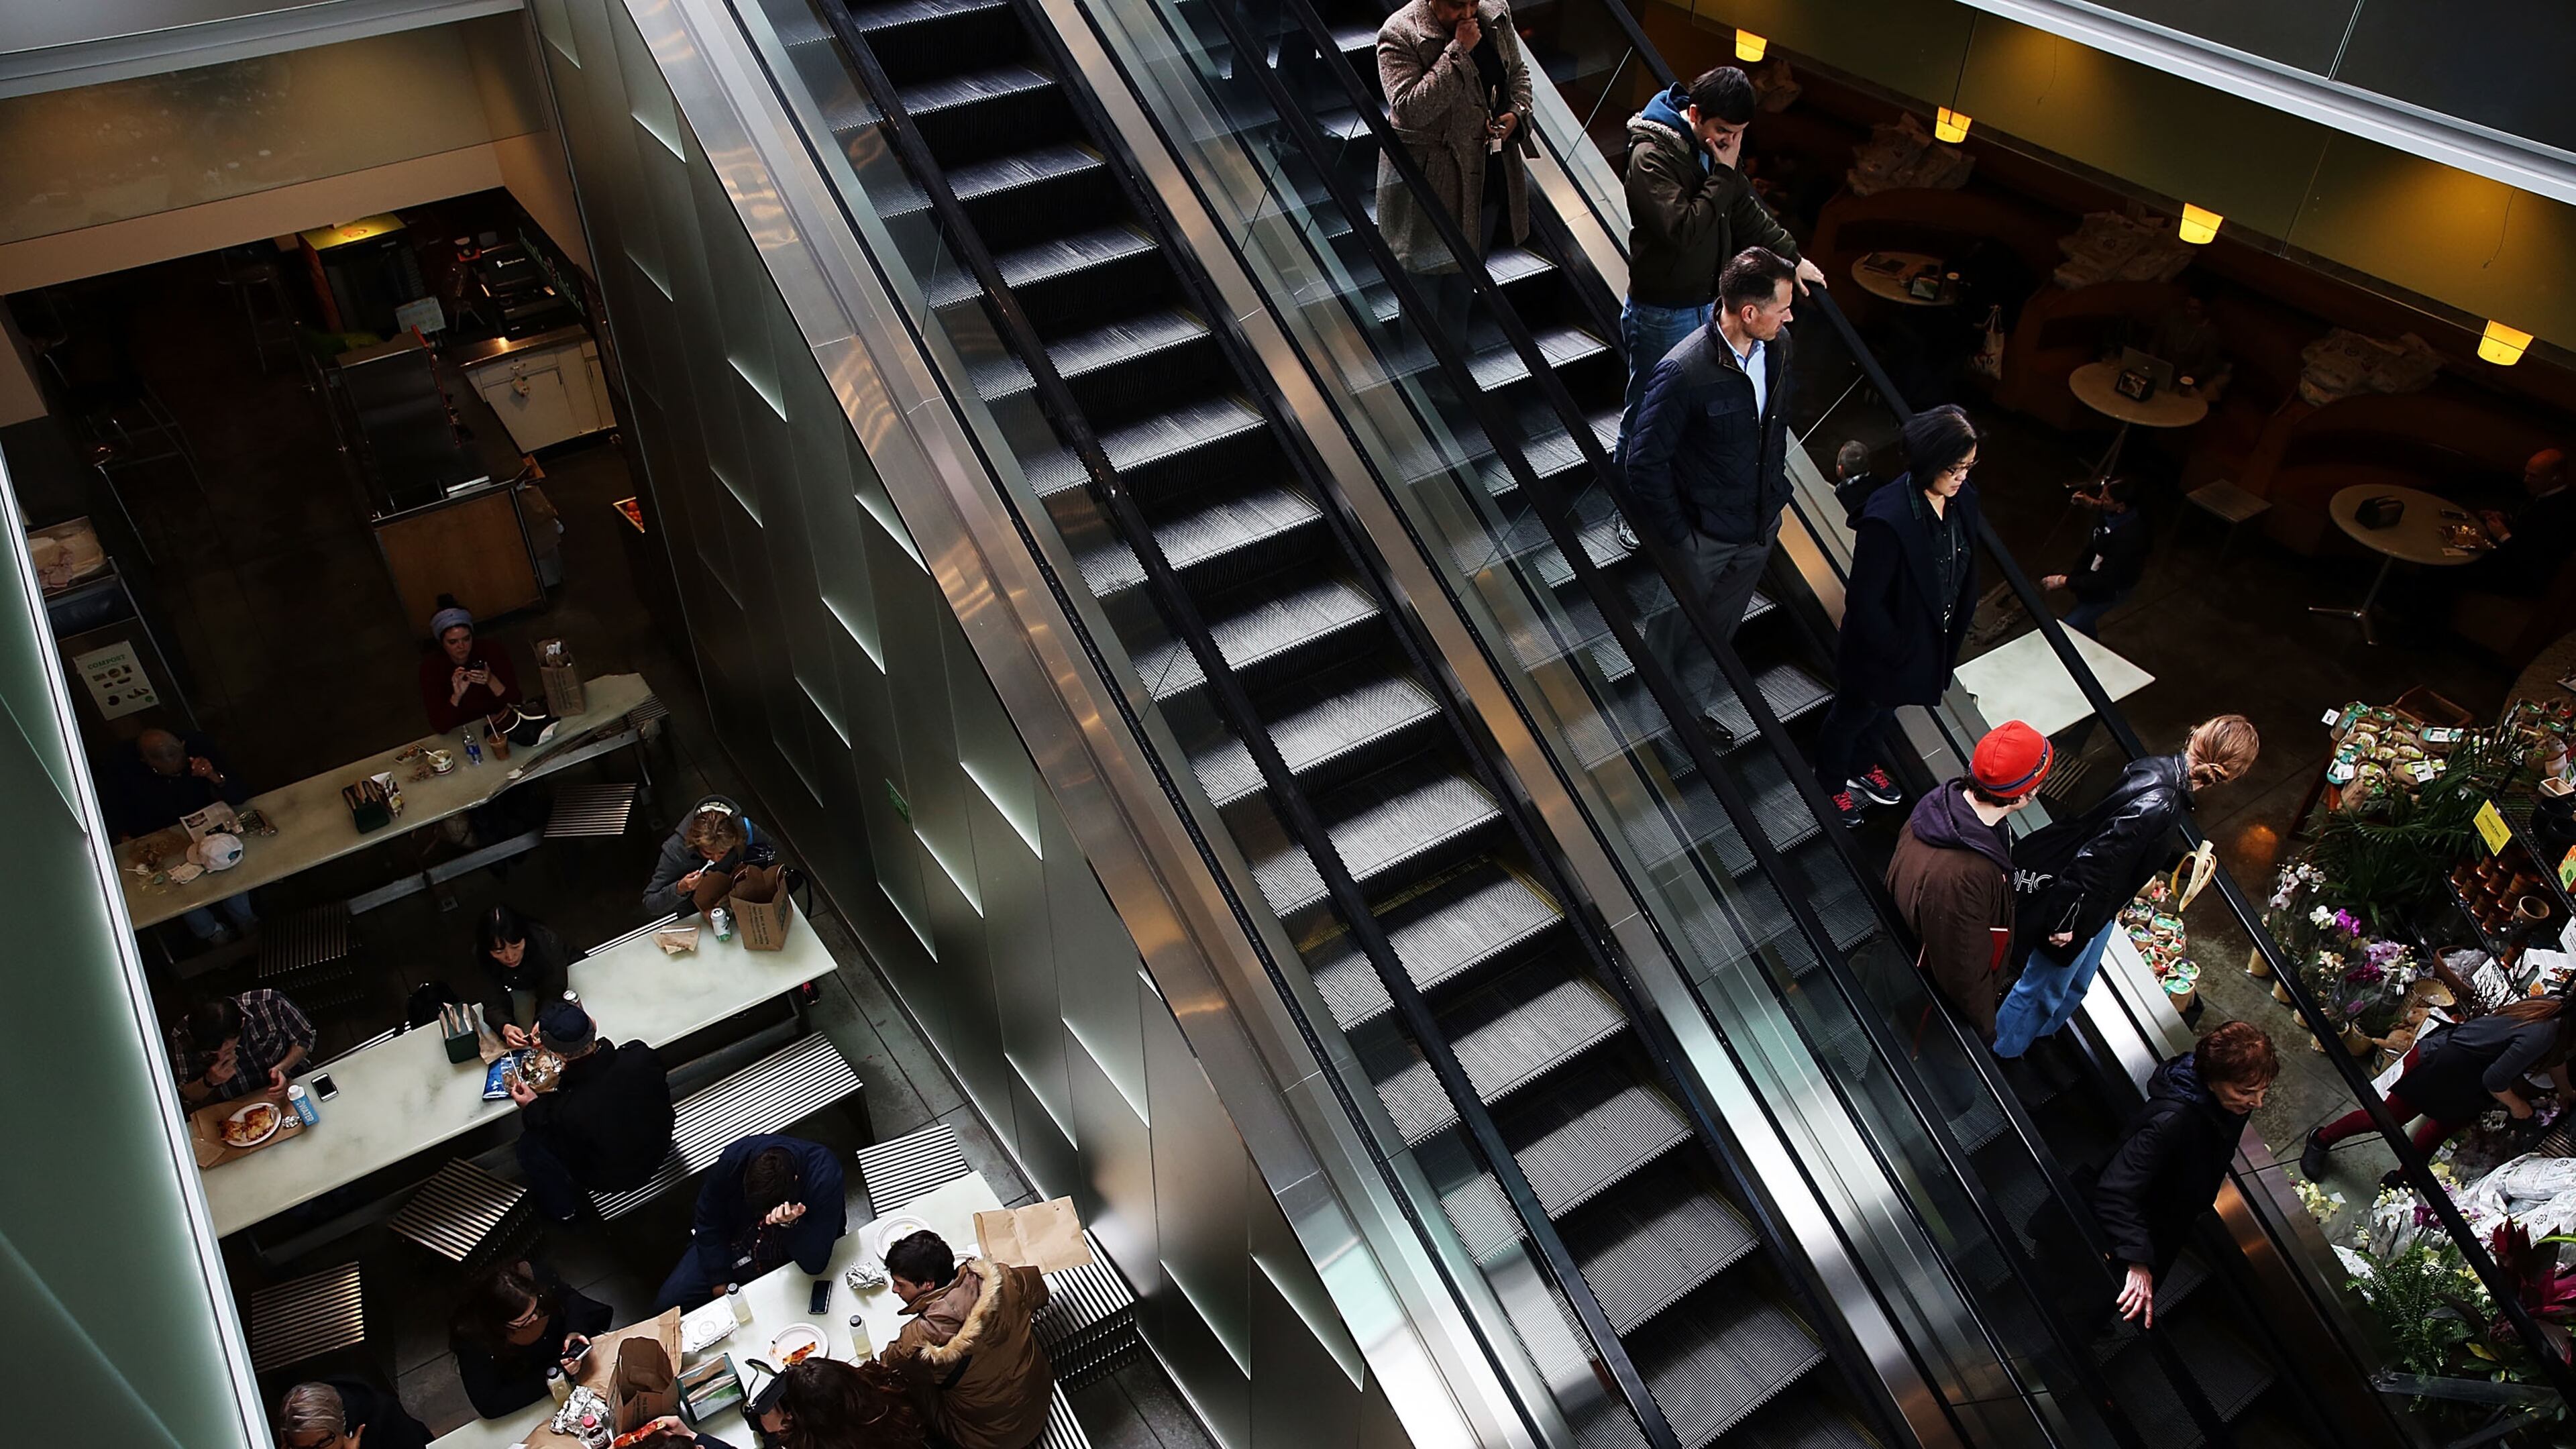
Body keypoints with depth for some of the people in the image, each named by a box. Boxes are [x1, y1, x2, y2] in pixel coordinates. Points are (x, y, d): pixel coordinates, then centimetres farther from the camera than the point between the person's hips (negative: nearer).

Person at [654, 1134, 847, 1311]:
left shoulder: (824, 1176, -36)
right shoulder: (734, 1158, -29)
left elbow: (815, 1265, -32)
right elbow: (708, 1222, -8)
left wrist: (790, 1225, -48)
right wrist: (719, 1282, -6)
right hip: (735, 1237, 2)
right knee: (668, 1302, -6)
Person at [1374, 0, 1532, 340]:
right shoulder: (1400, 35, -18)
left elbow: (1518, 71, 17)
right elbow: (1410, 108, -29)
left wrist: (1516, 113, -4)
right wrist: (1458, 51, -28)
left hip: (1486, 178, 6)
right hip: (1429, 185, -6)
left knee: (1465, 285, 19)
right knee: (1425, 276, 4)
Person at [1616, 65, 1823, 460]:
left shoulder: (1718, 146, 4)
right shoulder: (1651, 155, -21)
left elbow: (1745, 209, 19)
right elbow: (1683, 230, -31)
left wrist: (1790, 256, 25)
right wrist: (1724, 174, -24)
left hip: (1709, 304, 8)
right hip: (1663, 313, -8)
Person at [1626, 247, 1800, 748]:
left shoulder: (1777, 347, -7)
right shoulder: (1683, 372, -29)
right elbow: (1645, 462, -22)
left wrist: (1776, 493, 12)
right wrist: (1676, 537, -17)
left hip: (1759, 531, 7)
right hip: (1703, 539, -6)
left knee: (1719, 632, 25)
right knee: (1673, 635, 17)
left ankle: (1691, 707, 49)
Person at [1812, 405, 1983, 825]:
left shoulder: (1963, 499, -12)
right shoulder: (1888, 516, -36)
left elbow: (1966, 571, 4)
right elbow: (1864, 601, -29)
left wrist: (1956, 627, 4)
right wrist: (1897, 649, -21)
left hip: (1932, 642, 7)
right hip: (1881, 648, -7)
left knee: (1885, 710, 32)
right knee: (1853, 714, 22)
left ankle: (1863, 765, 59)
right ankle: (1831, 782, 48)